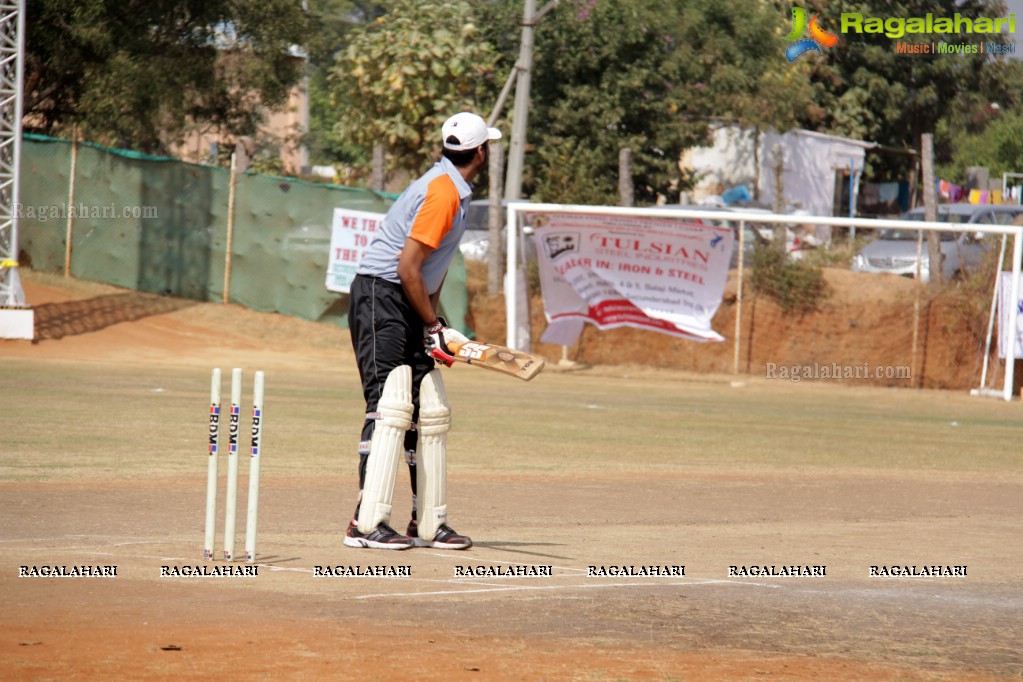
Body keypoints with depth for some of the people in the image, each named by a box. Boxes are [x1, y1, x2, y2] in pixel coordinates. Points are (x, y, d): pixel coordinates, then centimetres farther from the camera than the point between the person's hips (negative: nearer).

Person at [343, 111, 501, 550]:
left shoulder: (453, 190, 15)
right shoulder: (443, 193, -17)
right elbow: (408, 266, -22)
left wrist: (432, 323, 10)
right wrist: (434, 326, -15)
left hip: (410, 305, 10)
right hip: (380, 296, -10)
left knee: (431, 411, 9)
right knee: (392, 406, -18)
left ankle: (428, 524, 14)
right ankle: (367, 524, -22)